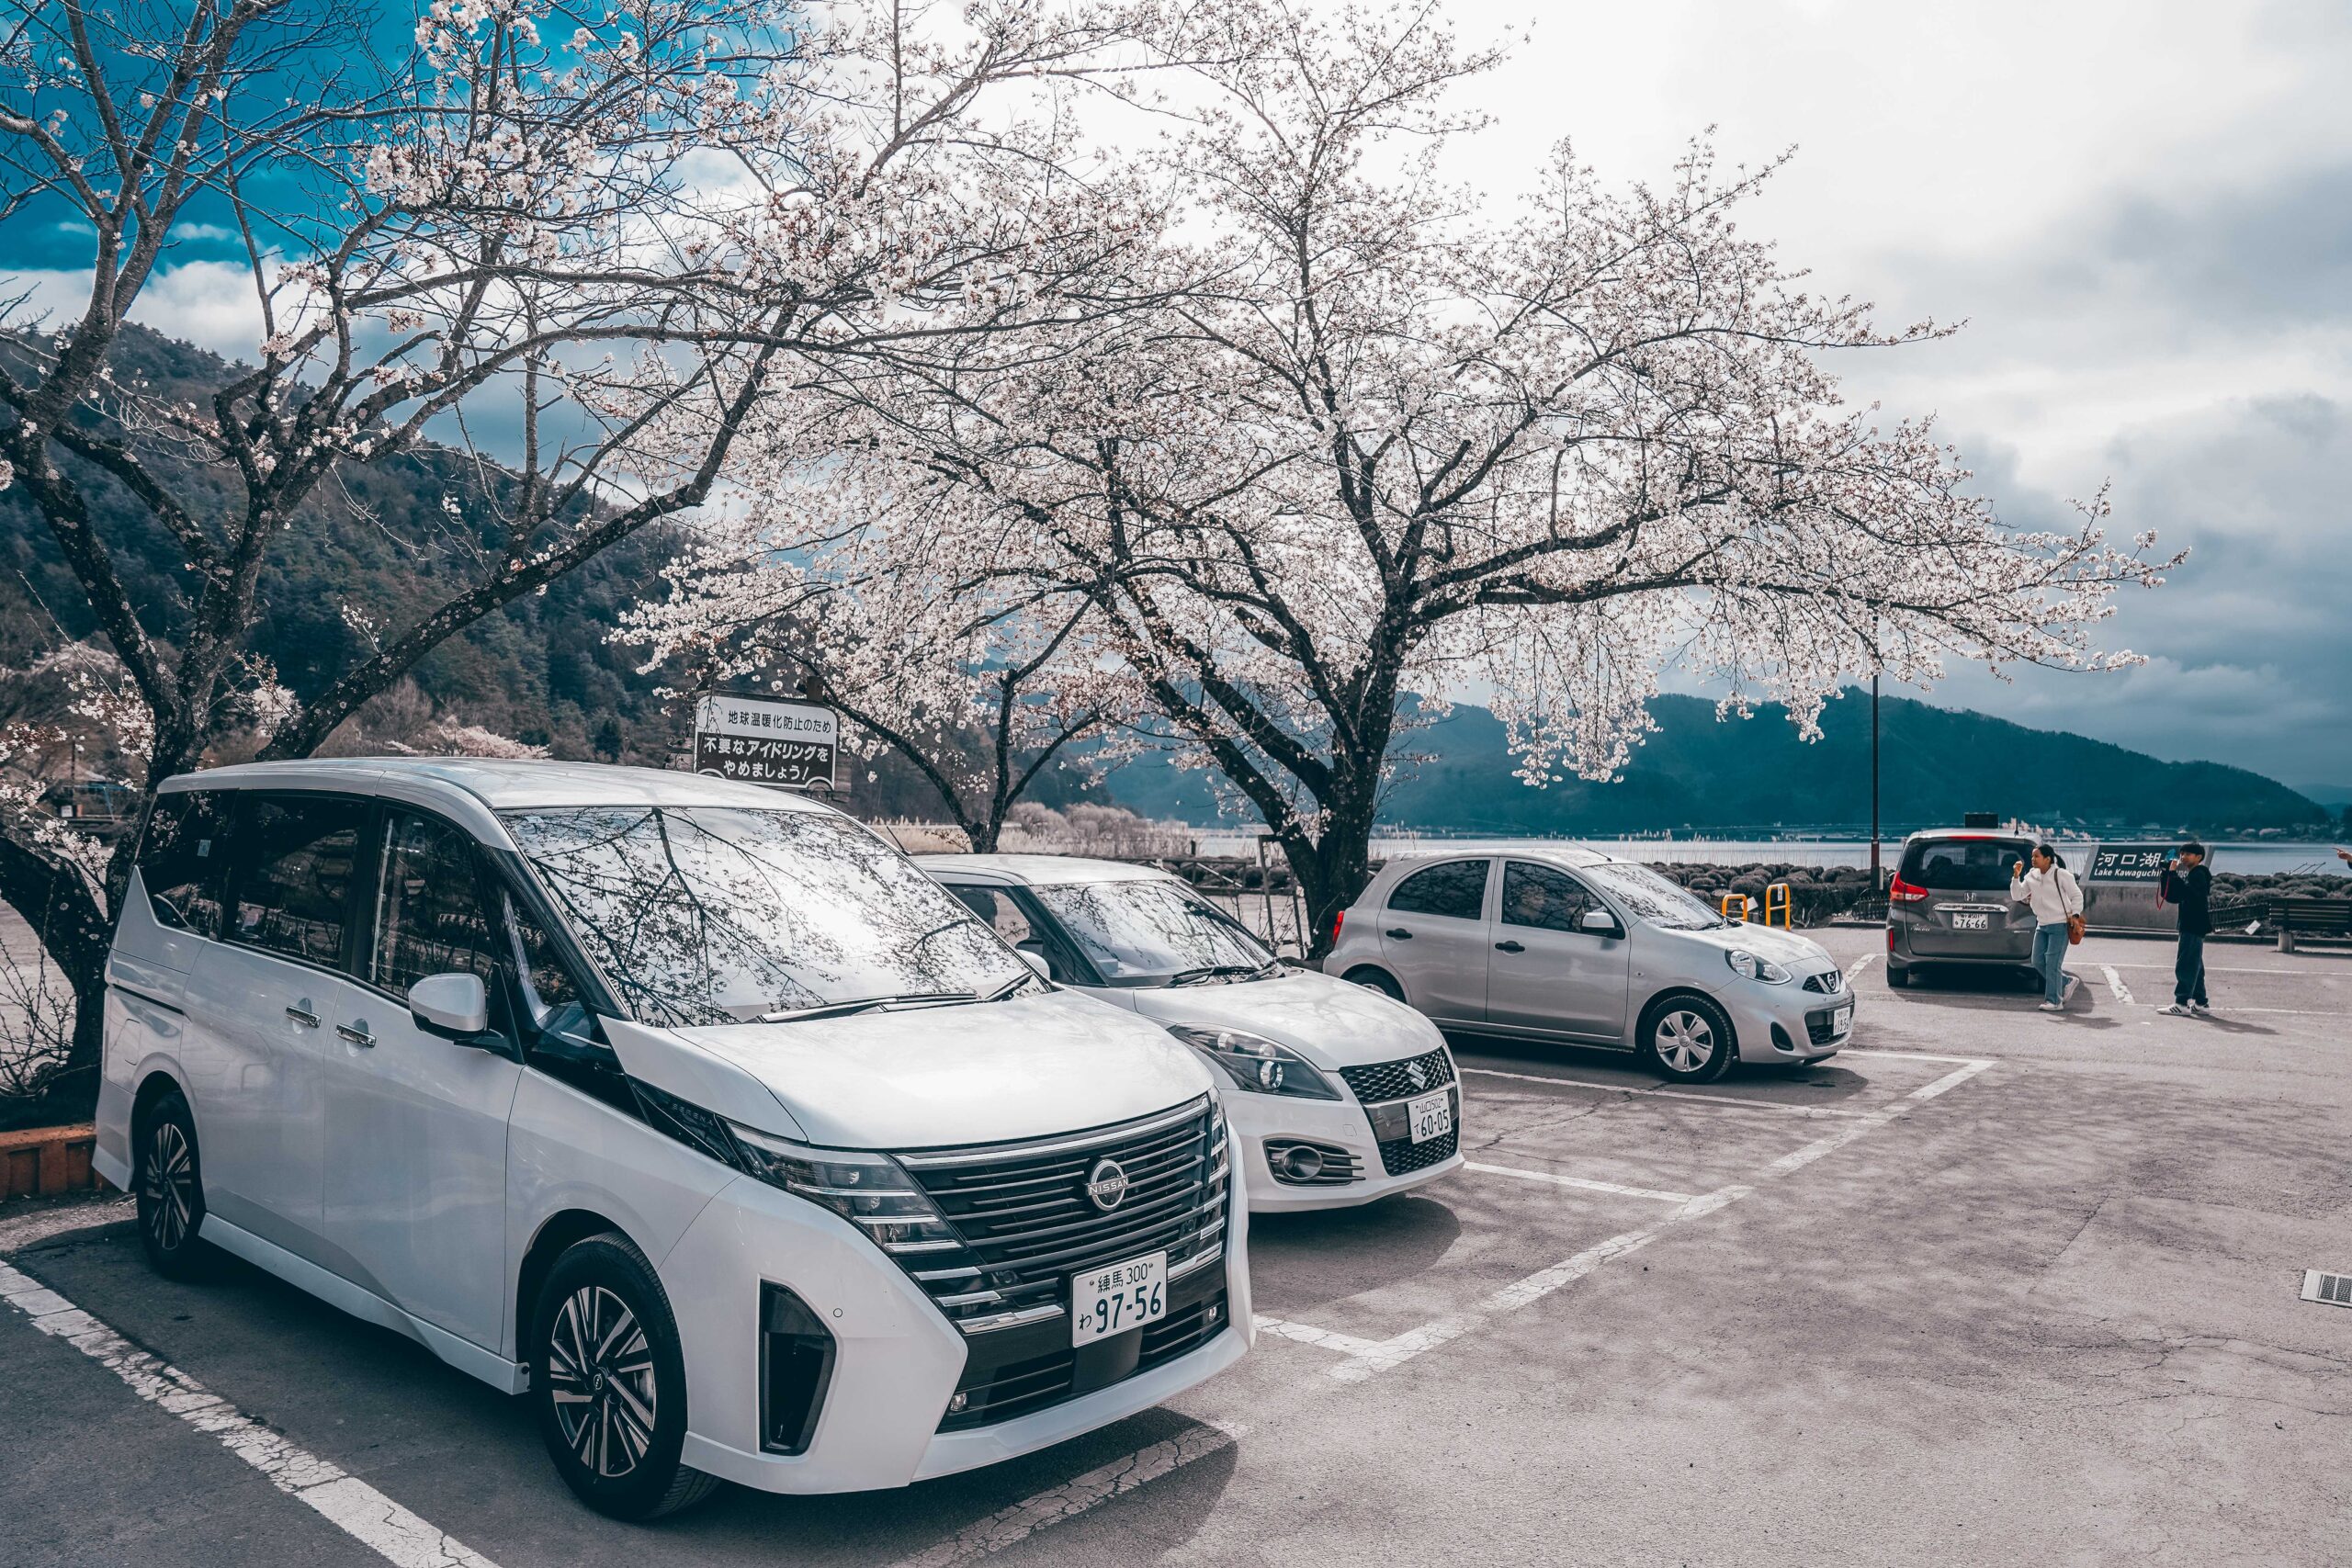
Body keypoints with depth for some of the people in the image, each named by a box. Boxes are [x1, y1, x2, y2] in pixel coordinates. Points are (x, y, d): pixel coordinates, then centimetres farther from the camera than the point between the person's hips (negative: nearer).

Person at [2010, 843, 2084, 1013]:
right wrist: (2016, 876, -6)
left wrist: (2074, 916, -10)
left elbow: (2077, 896, -2)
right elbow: (2017, 895, 5)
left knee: (2052, 962, -10)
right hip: (2042, 925, 7)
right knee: (2038, 961, 4)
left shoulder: (2061, 875, -9)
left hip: (2060, 925, -7)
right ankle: (2066, 982, 25)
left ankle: (2055, 1001, -5)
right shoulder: (2031, 877, 6)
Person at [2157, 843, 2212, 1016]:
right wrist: (2167, 872, 5)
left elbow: (2186, 892, -29)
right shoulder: (2191, 875, 20)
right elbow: (2171, 896, 14)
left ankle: (2181, 1004, -17)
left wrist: (2172, 874, -26)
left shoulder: (2199, 874, -10)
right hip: (2191, 926, 11)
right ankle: (2200, 1003, 17)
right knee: (2194, 966, 13)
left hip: (2194, 926, -11)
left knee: (2185, 965, -13)